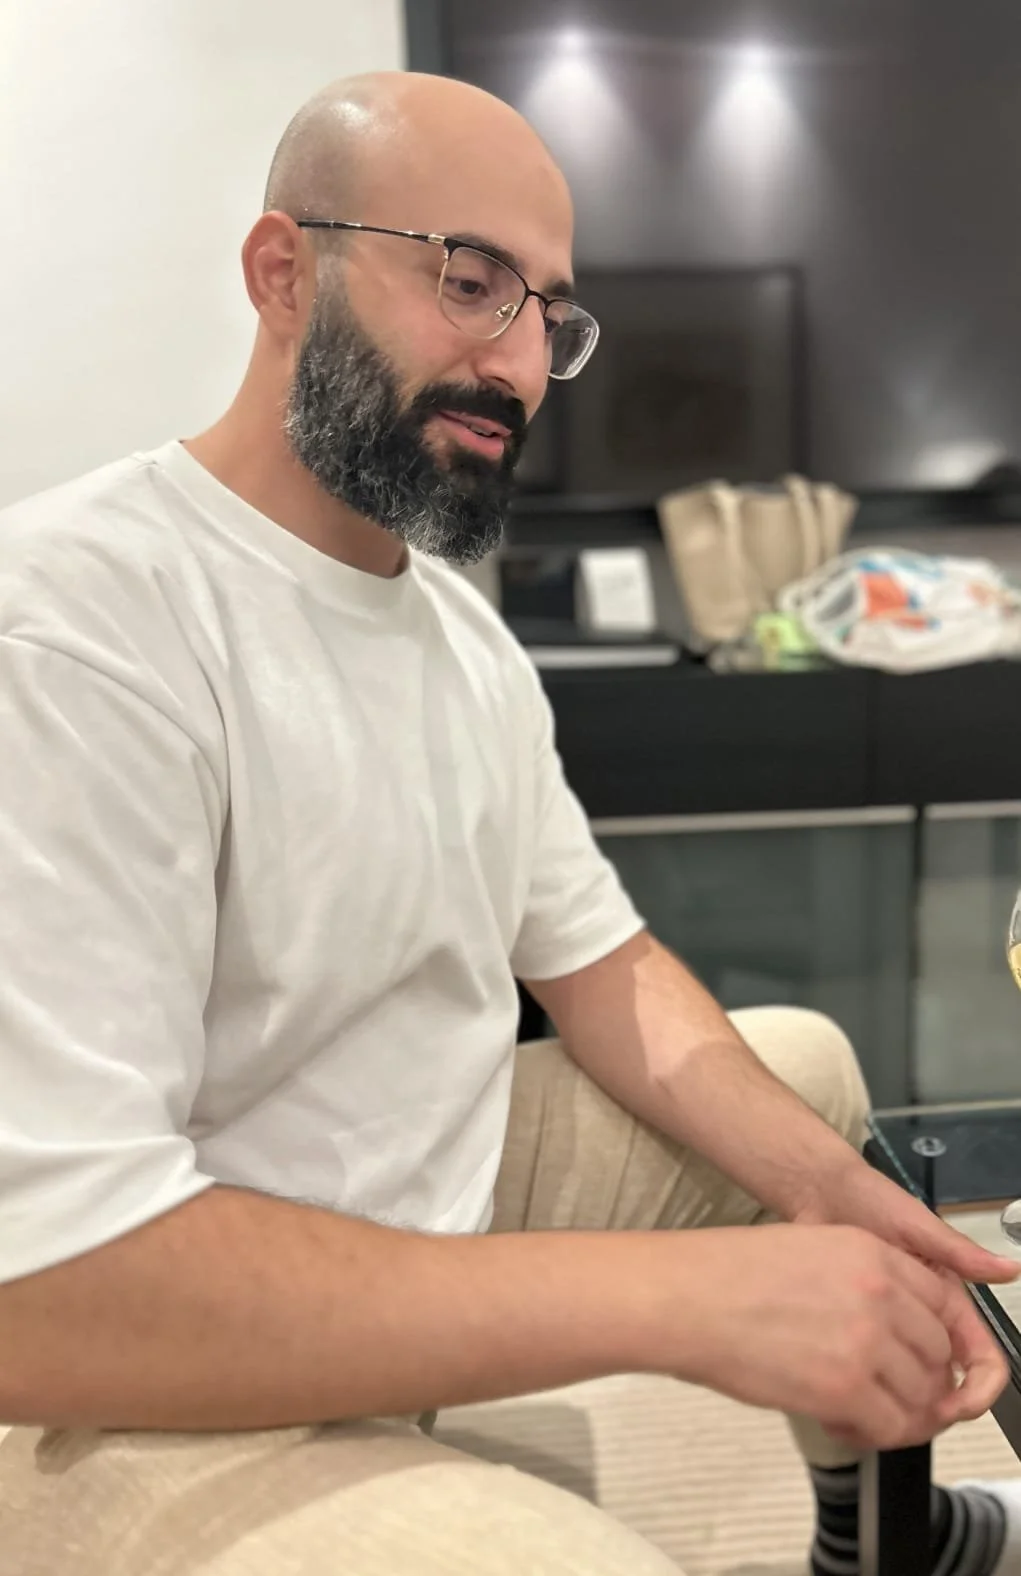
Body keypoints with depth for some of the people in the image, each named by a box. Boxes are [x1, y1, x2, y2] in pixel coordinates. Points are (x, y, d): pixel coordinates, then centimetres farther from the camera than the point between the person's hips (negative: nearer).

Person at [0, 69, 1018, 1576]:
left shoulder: (463, 622, 4)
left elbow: (598, 959, 7)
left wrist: (820, 1186, -11)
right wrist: (688, 1291, -30)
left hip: (441, 1186, 9)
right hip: (152, 1399, -8)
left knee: (807, 1063, 13)